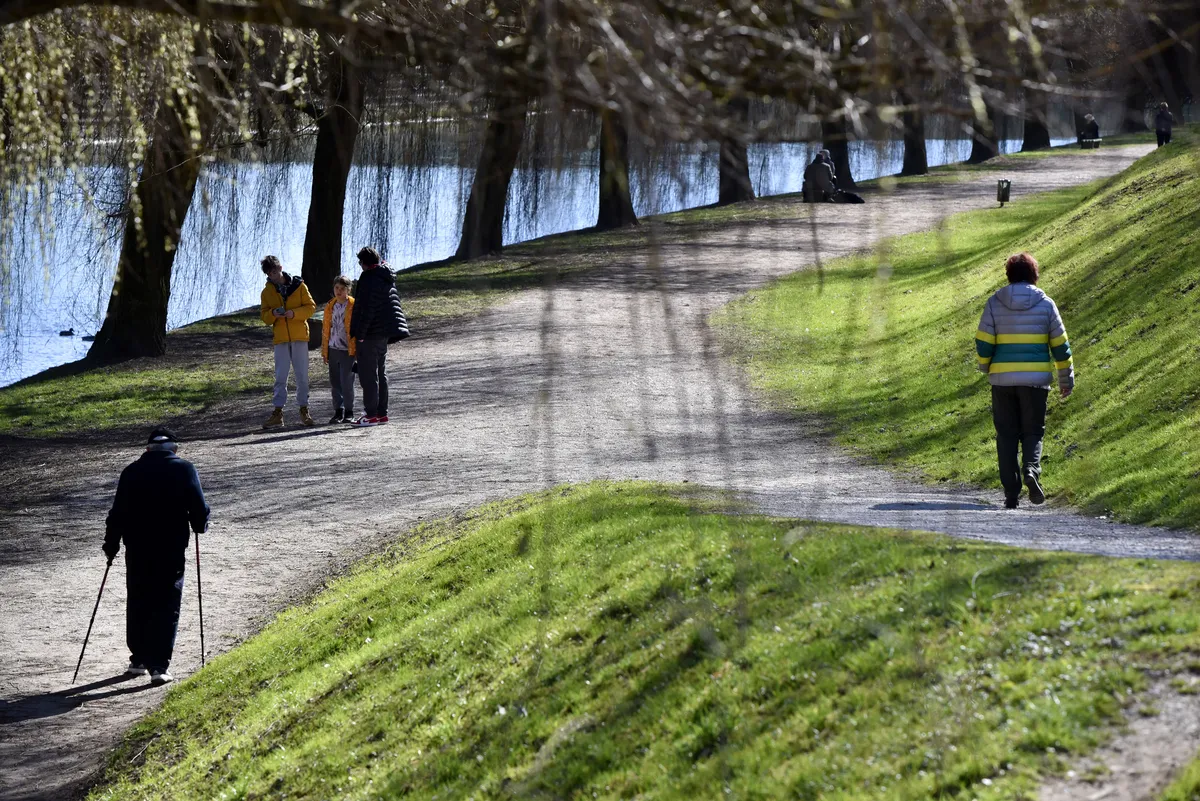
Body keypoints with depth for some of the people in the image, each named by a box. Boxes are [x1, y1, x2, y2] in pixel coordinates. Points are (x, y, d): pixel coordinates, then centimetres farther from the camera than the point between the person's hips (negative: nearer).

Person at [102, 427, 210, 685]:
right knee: (167, 607, 1)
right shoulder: (184, 470, -2)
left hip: (137, 549, 2)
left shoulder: (131, 472, 4)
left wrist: (111, 545, 15)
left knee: (138, 604, 17)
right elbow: (199, 508, -4)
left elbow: (118, 513, 4)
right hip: (172, 549, -2)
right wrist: (200, 526, 18)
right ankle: (158, 666, -8)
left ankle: (139, 659, 23)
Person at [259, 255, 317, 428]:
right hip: (280, 339, 1)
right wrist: (273, 314, -14)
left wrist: (294, 313, -16)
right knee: (280, 376, -1)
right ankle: (278, 412, 1)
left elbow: (311, 307, -1)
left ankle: (304, 410, 11)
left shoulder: (298, 285, 0)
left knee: (302, 375, 3)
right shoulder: (267, 292, 7)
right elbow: (265, 318, 9)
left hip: (299, 336, -1)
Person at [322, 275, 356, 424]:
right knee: (335, 383, 7)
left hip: (348, 350, -5)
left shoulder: (354, 306, -4)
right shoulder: (330, 307, 11)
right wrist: (324, 351, 15)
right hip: (333, 349, 5)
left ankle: (349, 412, 3)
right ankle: (338, 411, 14)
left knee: (346, 382, -7)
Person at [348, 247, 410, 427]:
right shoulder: (387, 278, 15)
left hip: (372, 333, -10)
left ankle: (371, 414, -9)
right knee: (380, 373, 14)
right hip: (385, 332, 10)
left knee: (368, 374, -7)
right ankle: (382, 413, 16)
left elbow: (367, 309, -20)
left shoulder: (369, 278, -14)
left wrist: (360, 333, -18)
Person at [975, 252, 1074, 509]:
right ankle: (1031, 469, -20)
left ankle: (1011, 493, 3)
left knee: (1007, 434, 7)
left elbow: (983, 344, -2)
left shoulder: (994, 303, -1)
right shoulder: (1045, 304, 0)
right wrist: (1066, 379, 14)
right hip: (1035, 378, 0)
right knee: (1033, 431, 10)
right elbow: (1060, 345, 3)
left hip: (1002, 379, 0)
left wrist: (987, 368, 18)